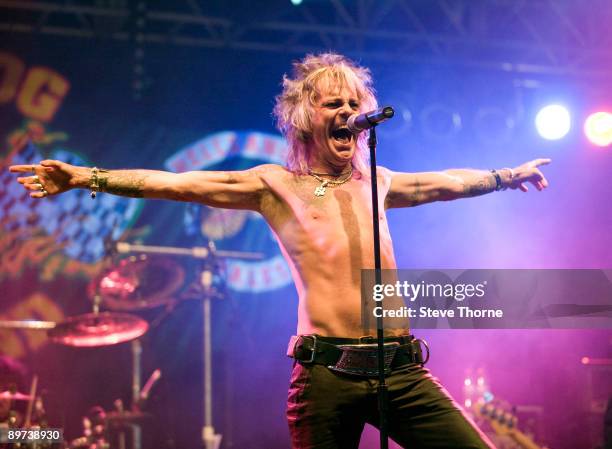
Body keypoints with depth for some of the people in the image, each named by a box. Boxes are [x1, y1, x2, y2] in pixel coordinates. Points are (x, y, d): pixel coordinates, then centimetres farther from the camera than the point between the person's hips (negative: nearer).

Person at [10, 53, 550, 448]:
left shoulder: (373, 182, 19)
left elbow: (446, 182, 36)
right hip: (329, 374, -4)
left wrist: (509, 176, 48)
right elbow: (175, 183, 0)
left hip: (401, 371, 4)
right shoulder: (276, 186, 6)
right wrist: (84, 177, -7)